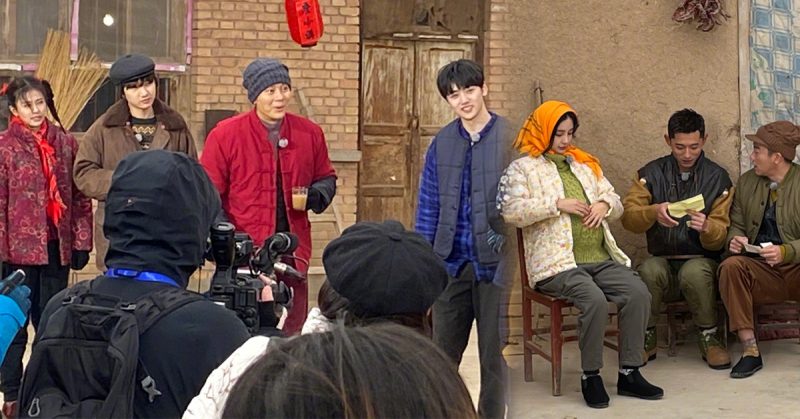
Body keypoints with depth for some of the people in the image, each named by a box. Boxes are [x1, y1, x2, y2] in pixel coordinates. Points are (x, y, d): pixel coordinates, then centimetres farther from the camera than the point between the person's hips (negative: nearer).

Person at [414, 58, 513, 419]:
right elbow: (428, 206, 6)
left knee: (492, 348, 10)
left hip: (492, 260, -3)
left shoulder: (509, 138, -5)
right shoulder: (442, 143, 5)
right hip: (450, 260, 3)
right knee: (444, 348, 12)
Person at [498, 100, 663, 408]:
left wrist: (604, 204, 1)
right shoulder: (522, 169, 6)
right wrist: (558, 204, -13)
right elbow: (512, 212, -9)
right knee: (595, 300, -31)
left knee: (639, 293, -19)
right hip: (558, 264, -5)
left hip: (602, 259, 6)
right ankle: (590, 376, -13)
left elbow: (617, 205, 25)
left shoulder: (585, 165, 24)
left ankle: (629, 373, -8)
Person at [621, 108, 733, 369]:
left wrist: (707, 227, -26)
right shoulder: (651, 173, 7)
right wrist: (653, 212, -27)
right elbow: (628, 217, -6)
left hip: (702, 260, -1)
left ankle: (708, 338, -10)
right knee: (649, 270, -33)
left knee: (695, 272, -36)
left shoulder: (717, 178, 3)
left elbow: (719, 238, -2)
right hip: (662, 259, 1)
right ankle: (646, 338, -9)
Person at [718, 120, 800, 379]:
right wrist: (734, 239, -10)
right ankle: (750, 351, -26)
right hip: (761, 271, 4)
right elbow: (736, 224, 13)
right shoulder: (746, 182, 11)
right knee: (731, 266, -29)